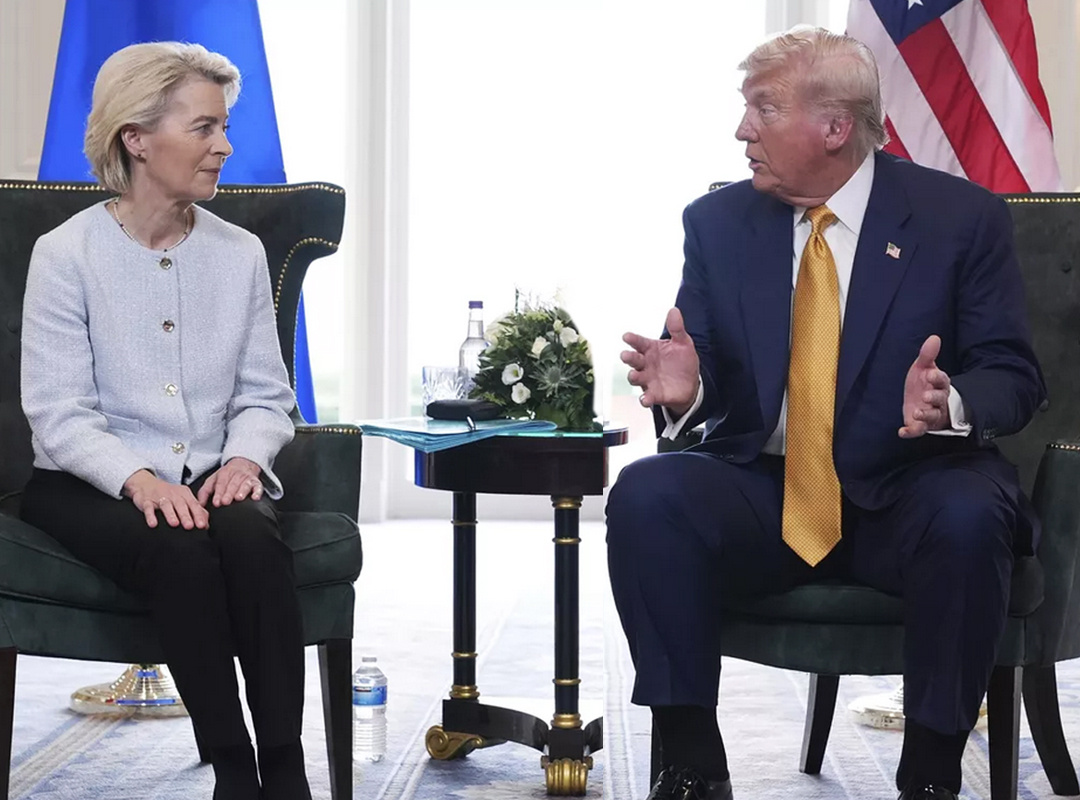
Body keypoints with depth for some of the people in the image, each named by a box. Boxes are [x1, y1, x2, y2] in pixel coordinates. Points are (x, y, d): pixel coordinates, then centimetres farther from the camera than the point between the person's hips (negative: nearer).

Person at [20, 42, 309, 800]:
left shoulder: (241, 252, 6)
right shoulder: (67, 253, -6)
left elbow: (265, 395, 7)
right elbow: (59, 414, -11)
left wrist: (245, 458, -15)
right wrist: (138, 478, -27)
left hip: (211, 478, 3)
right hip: (91, 483, -3)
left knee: (254, 537, -32)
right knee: (180, 551, -35)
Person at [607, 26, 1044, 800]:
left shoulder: (961, 217, -2)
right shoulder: (718, 221, 5)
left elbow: (1013, 374, -4)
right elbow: (707, 373, 5)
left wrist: (950, 403, -27)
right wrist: (685, 387, -20)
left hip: (905, 497, -2)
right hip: (763, 491, 2)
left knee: (969, 518, -35)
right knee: (645, 495, -26)